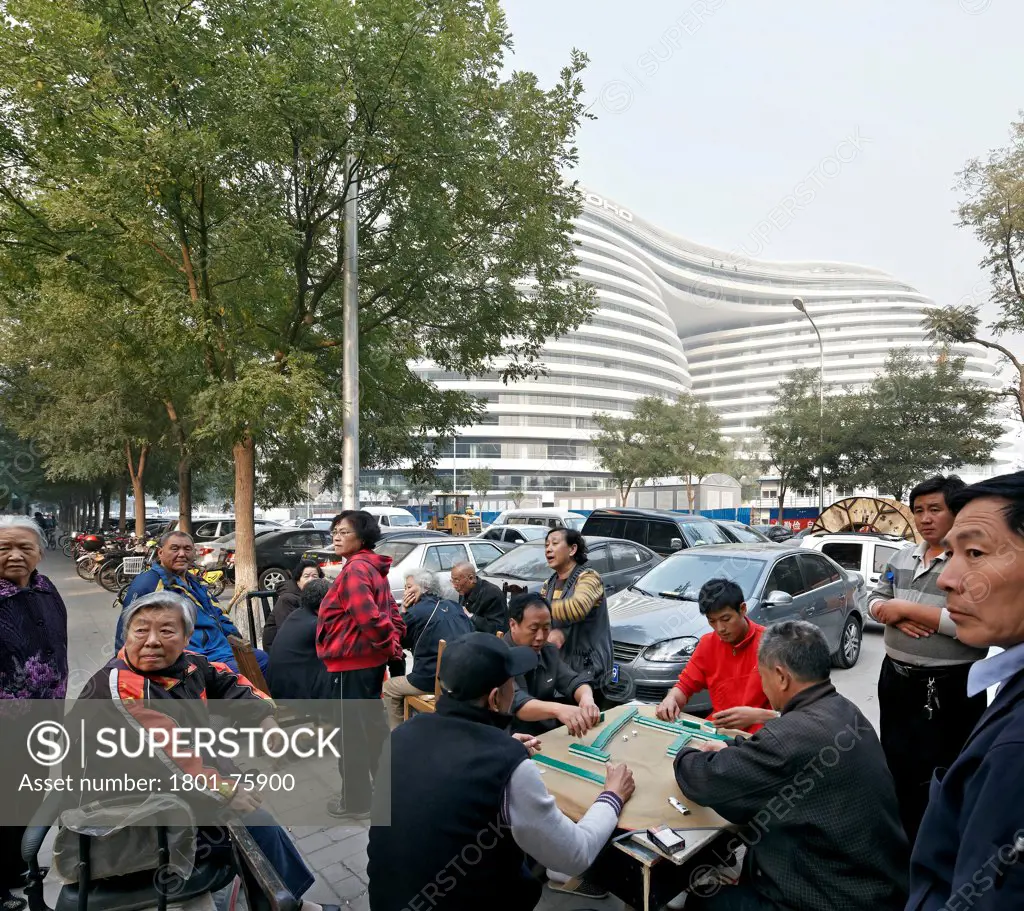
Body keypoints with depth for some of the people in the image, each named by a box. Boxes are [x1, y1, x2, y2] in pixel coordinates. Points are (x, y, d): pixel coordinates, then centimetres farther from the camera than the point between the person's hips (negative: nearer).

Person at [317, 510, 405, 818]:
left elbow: (367, 616, -29)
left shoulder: (354, 569, -19)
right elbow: (391, 612, 15)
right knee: (371, 724, 21)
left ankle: (355, 801, 17)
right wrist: (393, 645, 8)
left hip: (351, 661, -10)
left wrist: (387, 645, -16)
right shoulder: (373, 568, 12)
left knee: (351, 731, 4)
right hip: (371, 660, 10)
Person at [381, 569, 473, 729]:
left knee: (389, 687, 18)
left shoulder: (416, 612, -9)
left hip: (433, 680, -7)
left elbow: (398, 641, 6)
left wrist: (404, 612, 9)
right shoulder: (455, 607, 8)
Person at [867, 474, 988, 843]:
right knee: (895, 765, 22)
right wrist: (894, 617, -10)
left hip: (949, 689, -7)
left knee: (932, 780, 6)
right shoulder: (903, 557, 7)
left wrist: (907, 608, -21)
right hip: (895, 678, 7)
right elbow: (875, 599, 12)